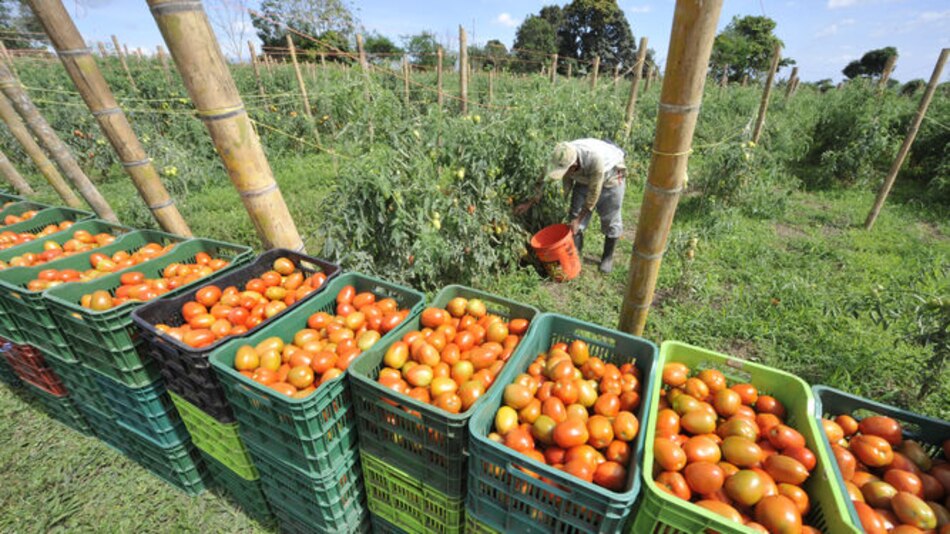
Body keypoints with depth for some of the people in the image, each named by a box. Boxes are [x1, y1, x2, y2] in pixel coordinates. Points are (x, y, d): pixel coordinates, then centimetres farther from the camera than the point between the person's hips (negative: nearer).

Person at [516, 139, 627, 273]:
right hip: (584, 179, 5)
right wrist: (529, 203, -18)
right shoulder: (562, 159, -29)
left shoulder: (594, 158, -44)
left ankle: (608, 257, 19)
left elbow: (593, 193, -33)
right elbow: (544, 180, -14)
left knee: (610, 220, 1)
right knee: (575, 215, -1)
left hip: (609, 177, -4)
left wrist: (578, 219, -28)